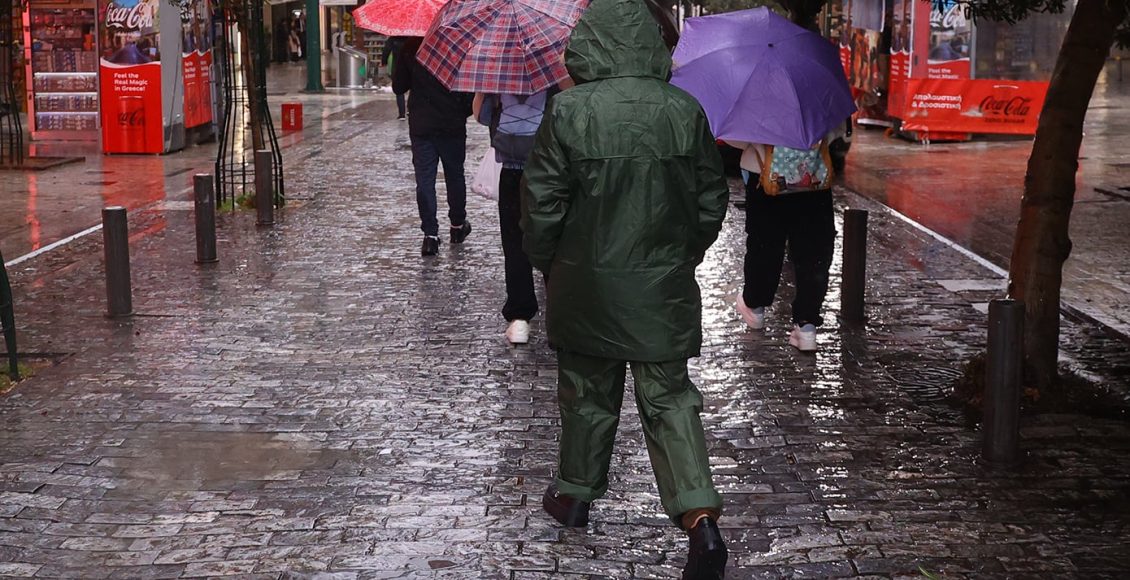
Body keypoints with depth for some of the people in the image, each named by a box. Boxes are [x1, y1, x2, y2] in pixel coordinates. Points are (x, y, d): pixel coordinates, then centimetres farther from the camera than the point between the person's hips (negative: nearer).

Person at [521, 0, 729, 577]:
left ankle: (574, 493, 34)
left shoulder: (569, 111, -14)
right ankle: (700, 515, -6)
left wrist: (545, 264, 9)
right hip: (665, 288, 1)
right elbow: (711, 202, 3)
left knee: (587, 390, 17)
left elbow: (542, 204, -8)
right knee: (670, 397, 7)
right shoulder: (685, 110, -6)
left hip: (586, 285, -1)